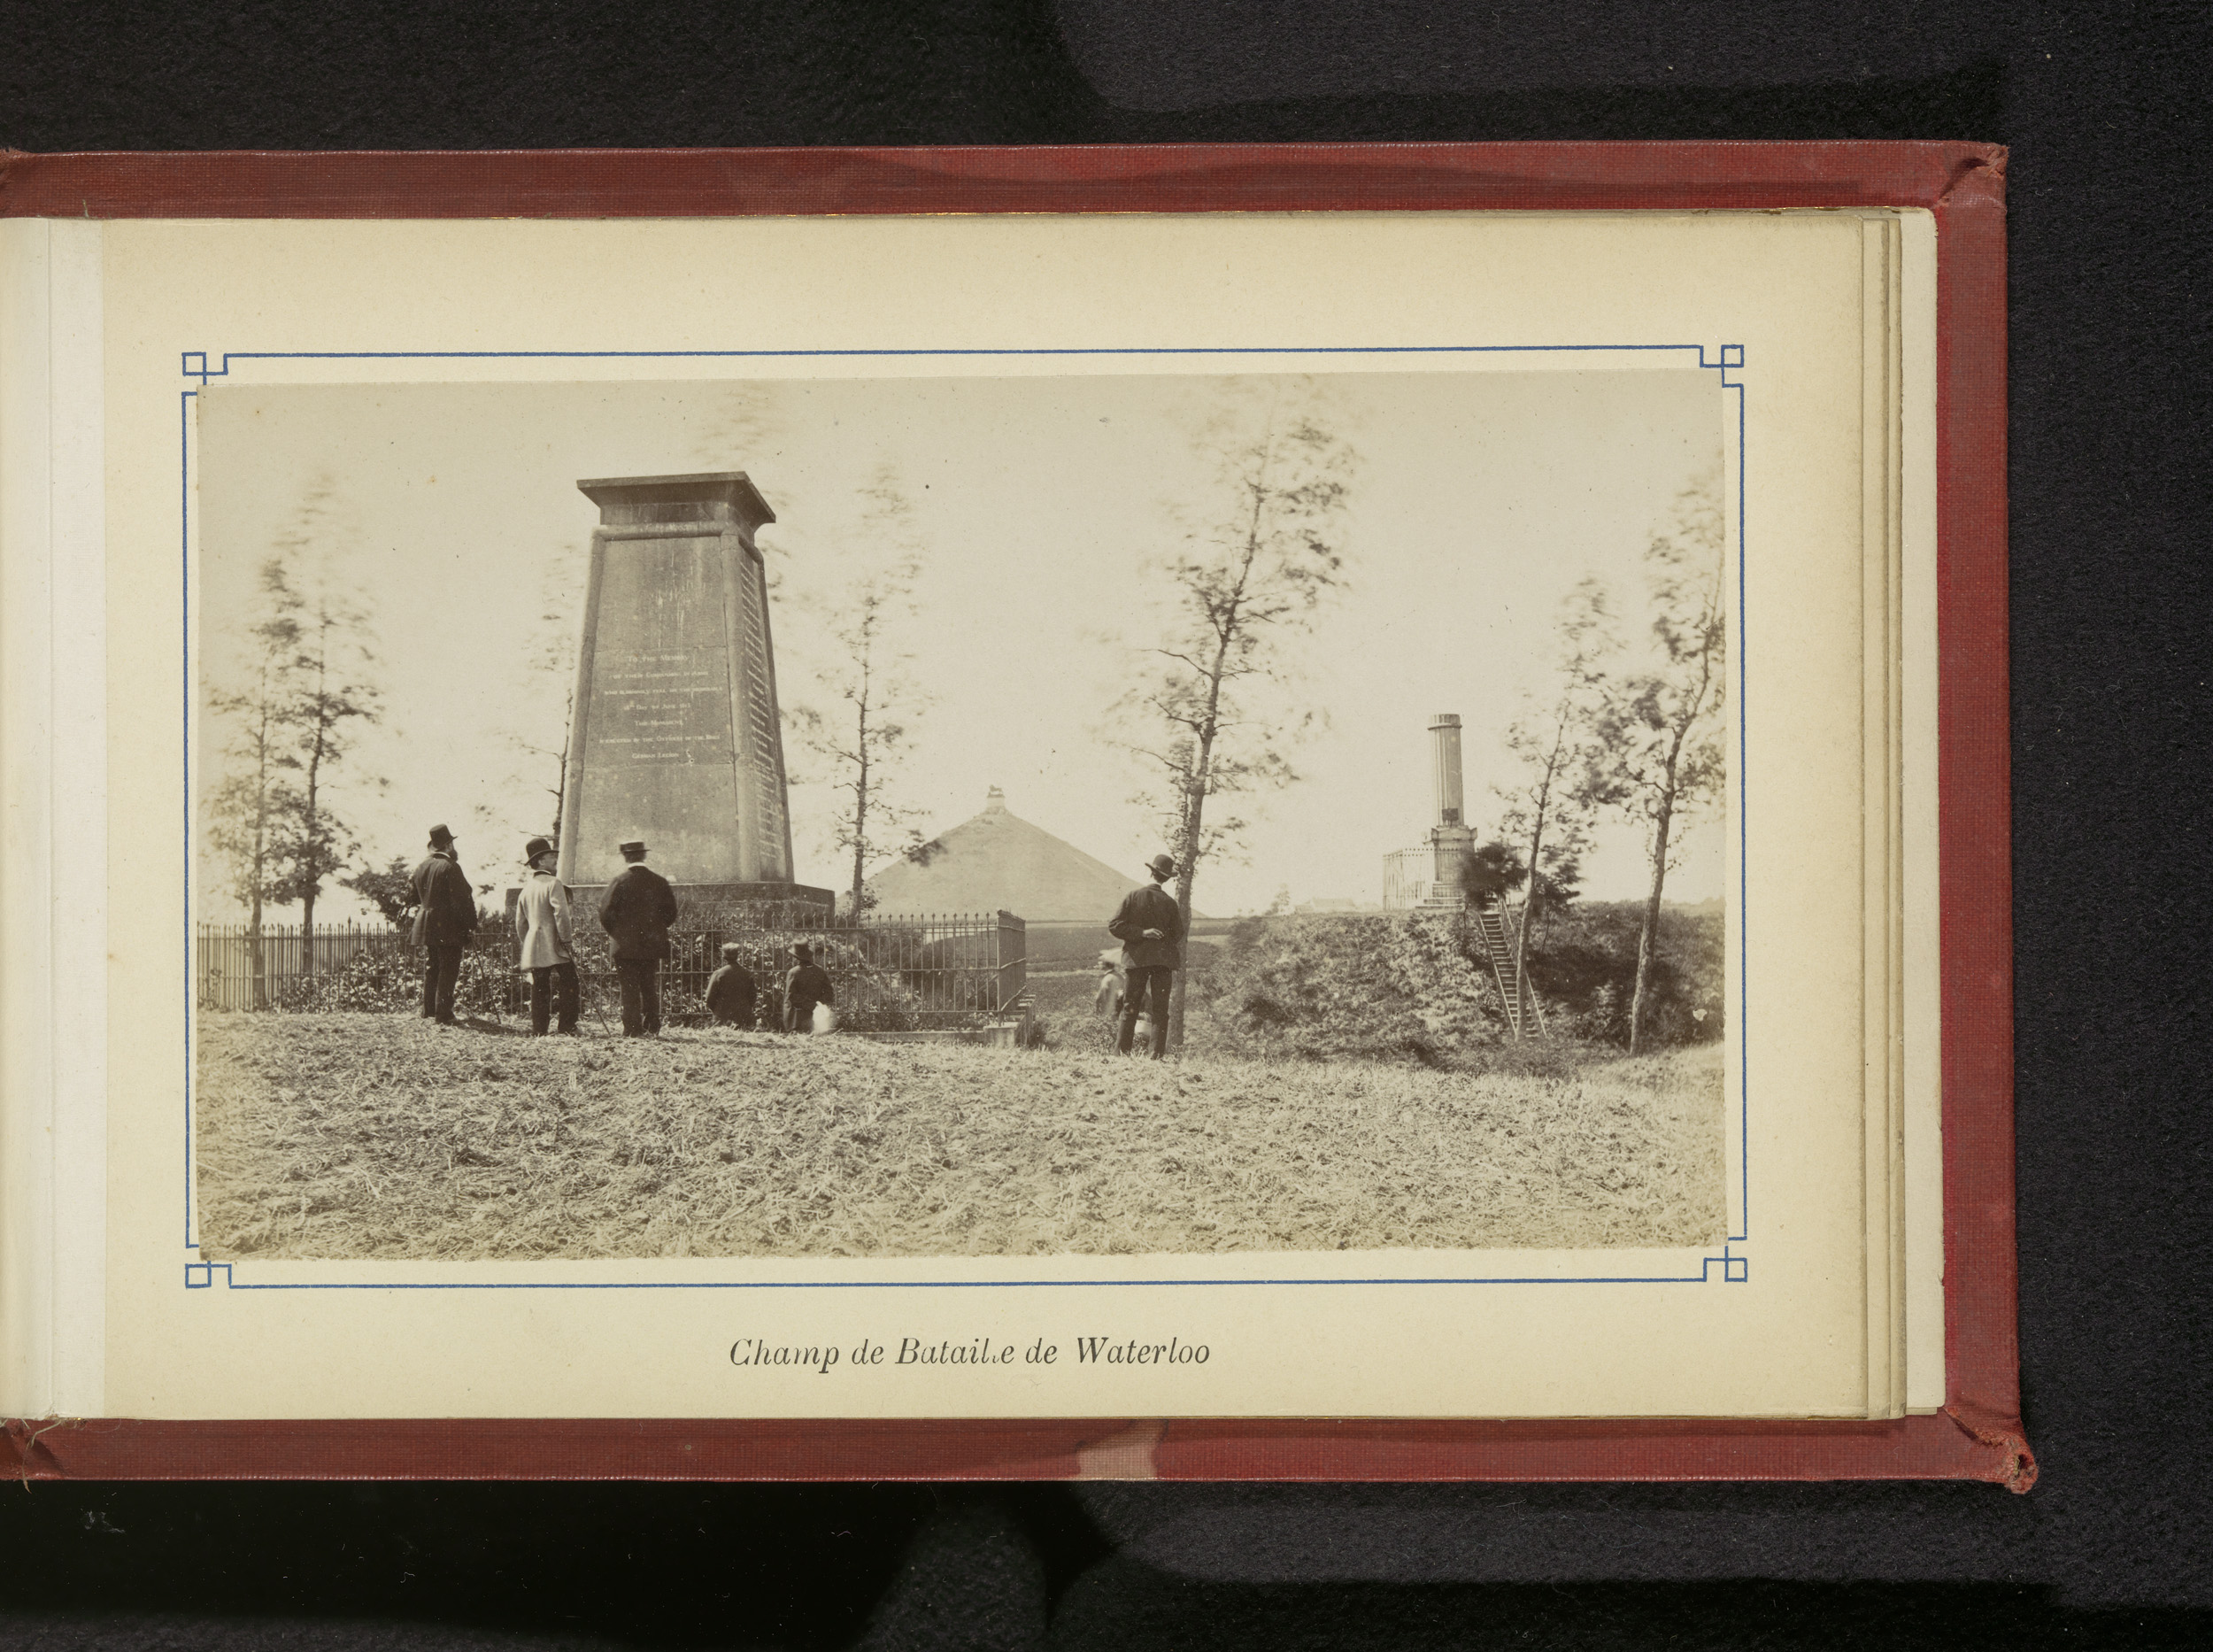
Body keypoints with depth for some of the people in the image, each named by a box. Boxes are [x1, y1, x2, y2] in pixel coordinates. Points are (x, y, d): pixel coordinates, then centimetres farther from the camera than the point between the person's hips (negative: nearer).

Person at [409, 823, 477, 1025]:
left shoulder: (421, 867, 7)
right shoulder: (450, 867, -15)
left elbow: (416, 898, 18)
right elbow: (462, 900, -15)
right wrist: (471, 923, -8)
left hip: (425, 927, 7)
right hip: (448, 929, -7)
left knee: (430, 969, 16)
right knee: (448, 971, -4)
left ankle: (429, 1011, 22)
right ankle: (443, 1016, -7)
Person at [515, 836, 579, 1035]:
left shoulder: (527, 888, 14)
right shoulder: (553, 884, -9)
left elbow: (520, 923, 18)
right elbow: (561, 915, -18)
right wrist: (567, 940, -11)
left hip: (534, 949, 7)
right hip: (555, 947, -7)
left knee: (539, 988, 7)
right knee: (569, 987, -3)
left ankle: (538, 1029, 4)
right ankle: (567, 1027, -9)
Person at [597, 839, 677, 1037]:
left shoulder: (619, 883, -9)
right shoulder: (659, 882, 2)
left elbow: (605, 912, -9)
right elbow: (671, 913, 5)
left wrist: (615, 932, 8)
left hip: (626, 946, -3)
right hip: (652, 946, 4)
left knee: (630, 989, -1)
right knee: (650, 989, 11)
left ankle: (632, 1029, -4)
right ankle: (652, 1028, 9)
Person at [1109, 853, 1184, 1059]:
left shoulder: (1132, 897, -3)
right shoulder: (1169, 903, -2)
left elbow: (1114, 926, -8)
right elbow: (1177, 935, 3)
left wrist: (1140, 933, -9)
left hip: (1136, 959, 0)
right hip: (1163, 960, 0)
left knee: (1130, 1009, 5)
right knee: (1160, 1011, 2)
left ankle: (1121, 1053, 1)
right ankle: (1157, 1056, -2)